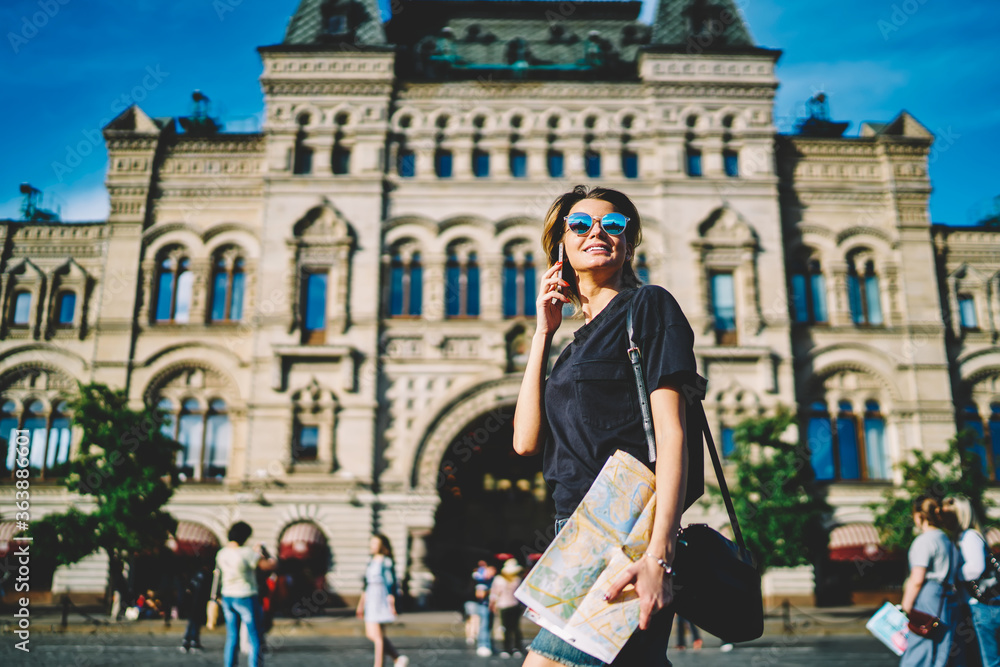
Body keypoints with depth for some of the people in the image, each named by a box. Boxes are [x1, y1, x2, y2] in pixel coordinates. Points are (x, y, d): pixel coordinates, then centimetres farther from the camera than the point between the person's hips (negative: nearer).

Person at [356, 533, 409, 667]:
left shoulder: (386, 562, -10)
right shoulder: (371, 562, 14)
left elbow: (391, 583, -14)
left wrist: (391, 602, -19)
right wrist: (361, 604, 20)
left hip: (381, 598, -9)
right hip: (371, 598, 9)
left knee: (377, 636, -6)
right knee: (370, 634, 9)